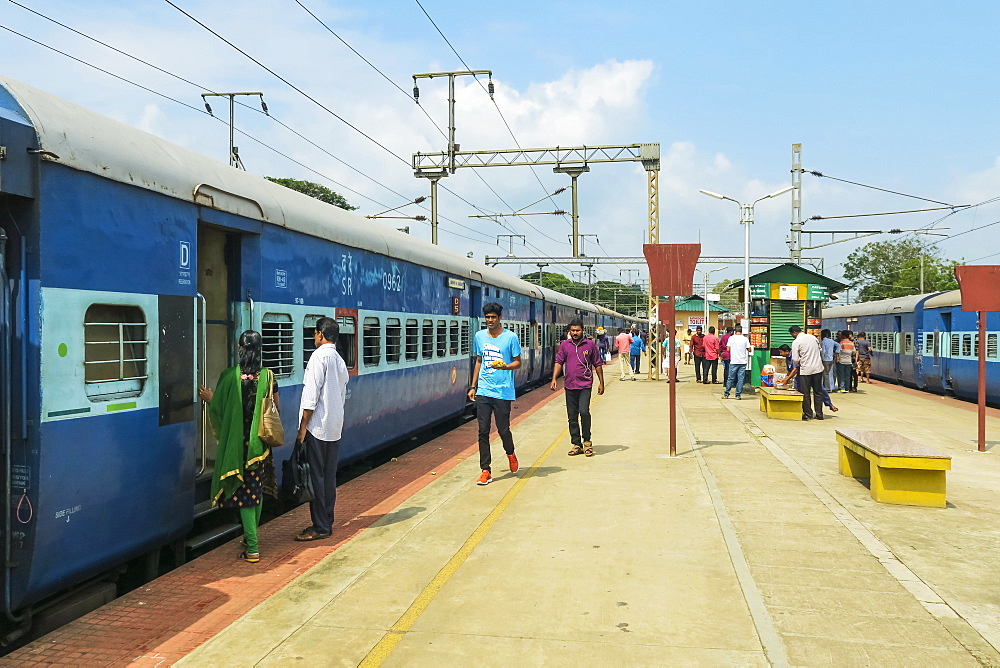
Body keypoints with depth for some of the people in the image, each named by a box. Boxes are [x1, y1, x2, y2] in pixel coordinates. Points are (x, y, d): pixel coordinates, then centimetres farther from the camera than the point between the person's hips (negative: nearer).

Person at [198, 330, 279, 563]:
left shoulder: (228, 376, -10)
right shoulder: (268, 376, -4)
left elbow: (218, 409, -5)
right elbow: (275, 410, 1)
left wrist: (209, 398, 16)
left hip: (236, 444, -2)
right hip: (260, 445, 2)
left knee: (244, 491, 2)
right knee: (257, 490, 18)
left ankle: (252, 548, 1)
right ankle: (251, 537, 32)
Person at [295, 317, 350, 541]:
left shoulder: (319, 356, -11)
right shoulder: (340, 361, 14)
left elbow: (311, 396, -17)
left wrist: (303, 427, -13)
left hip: (317, 427, -8)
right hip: (335, 429, 8)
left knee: (315, 476, -2)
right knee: (329, 476, 12)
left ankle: (320, 527, 3)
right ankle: (327, 523, 19)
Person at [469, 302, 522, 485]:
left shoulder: (510, 337, -3)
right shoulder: (479, 336, 10)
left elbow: (518, 362, 2)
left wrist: (505, 366, -19)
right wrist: (473, 386, 16)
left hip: (503, 392, -3)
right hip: (483, 392, 3)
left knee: (503, 429, 2)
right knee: (483, 431, 0)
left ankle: (510, 454, 34)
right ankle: (485, 471, 6)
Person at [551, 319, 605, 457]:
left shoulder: (590, 345, 3)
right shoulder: (564, 345, 8)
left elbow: (598, 364, 7)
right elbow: (559, 362, 5)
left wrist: (601, 382, 5)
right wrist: (554, 379, -7)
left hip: (585, 385, -3)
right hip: (569, 386, 3)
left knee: (584, 412, -16)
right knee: (572, 416, 6)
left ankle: (587, 441, 2)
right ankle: (576, 444, 17)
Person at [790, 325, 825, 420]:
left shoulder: (796, 342, -10)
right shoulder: (813, 337, 8)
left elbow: (795, 360, -9)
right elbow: (820, 352, 16)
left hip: (806, 369, -5)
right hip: (818, 368, 5)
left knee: (806, 393, 6)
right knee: (818, 392, 11)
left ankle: (808, 414, 11)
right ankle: (819, 414, 14)